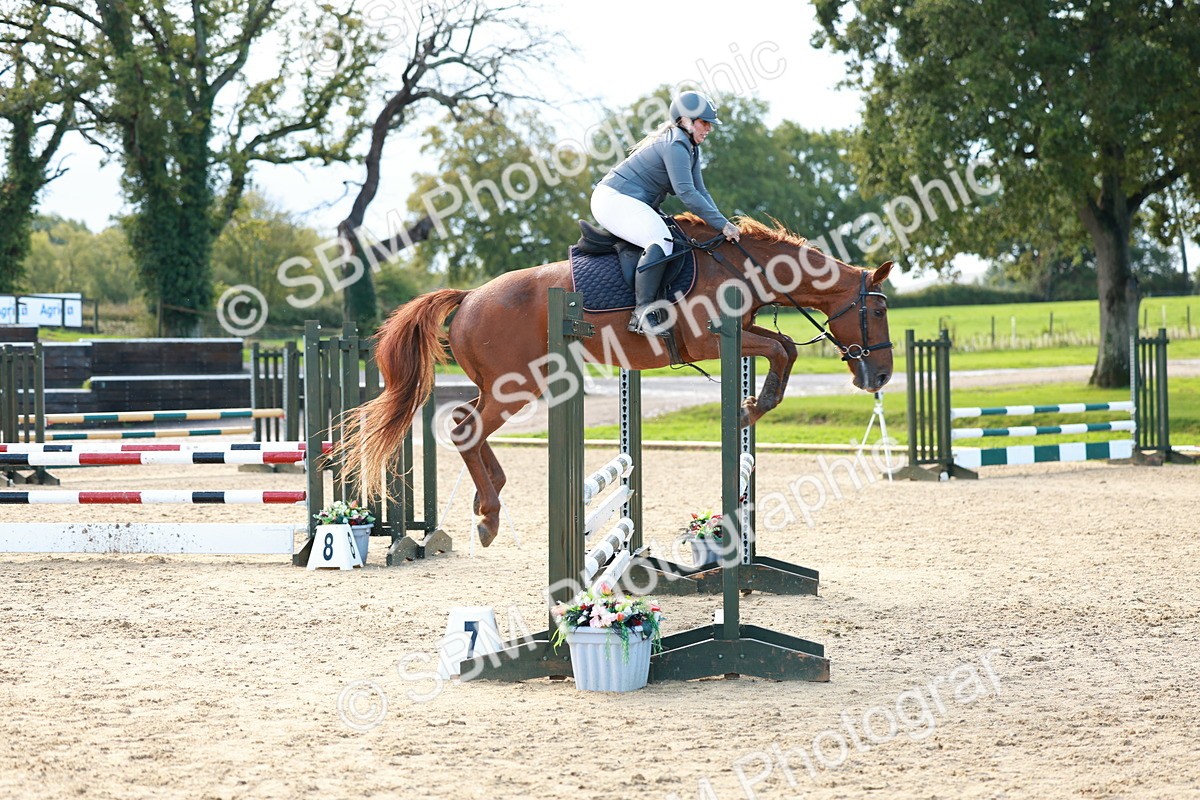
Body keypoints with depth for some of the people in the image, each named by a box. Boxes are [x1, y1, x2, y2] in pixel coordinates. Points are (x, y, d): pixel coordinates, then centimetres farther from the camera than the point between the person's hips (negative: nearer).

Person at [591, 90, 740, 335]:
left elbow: (700, 192, 14)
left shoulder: (690, 148, 14)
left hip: (631, 203, 12)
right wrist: (722, 225, -25)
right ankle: (642, 313, -33)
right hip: (614, 198, -12)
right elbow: (687, 194, -26)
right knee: (661, 241, -32)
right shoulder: (675, 145, -19)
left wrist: (721, 223, -2)